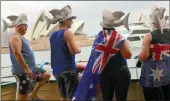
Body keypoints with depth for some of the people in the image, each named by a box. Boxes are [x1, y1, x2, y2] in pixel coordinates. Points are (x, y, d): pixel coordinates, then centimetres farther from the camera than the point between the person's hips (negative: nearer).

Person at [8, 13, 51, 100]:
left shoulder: (21, 37, 17)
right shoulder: (15, 37, -14)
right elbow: (17, 53, -26)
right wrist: (26, 69, -26)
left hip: (31, 68, 10)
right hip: (23, 71, -10)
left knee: (47, 75, 14)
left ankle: (33, 94, 18)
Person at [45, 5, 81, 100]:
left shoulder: (53, 35, 12)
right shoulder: (67, 32, -11)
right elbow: (74, 50, -19)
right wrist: (79, 49, 1)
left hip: (57, 70, 8)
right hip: (68, 69, -7)